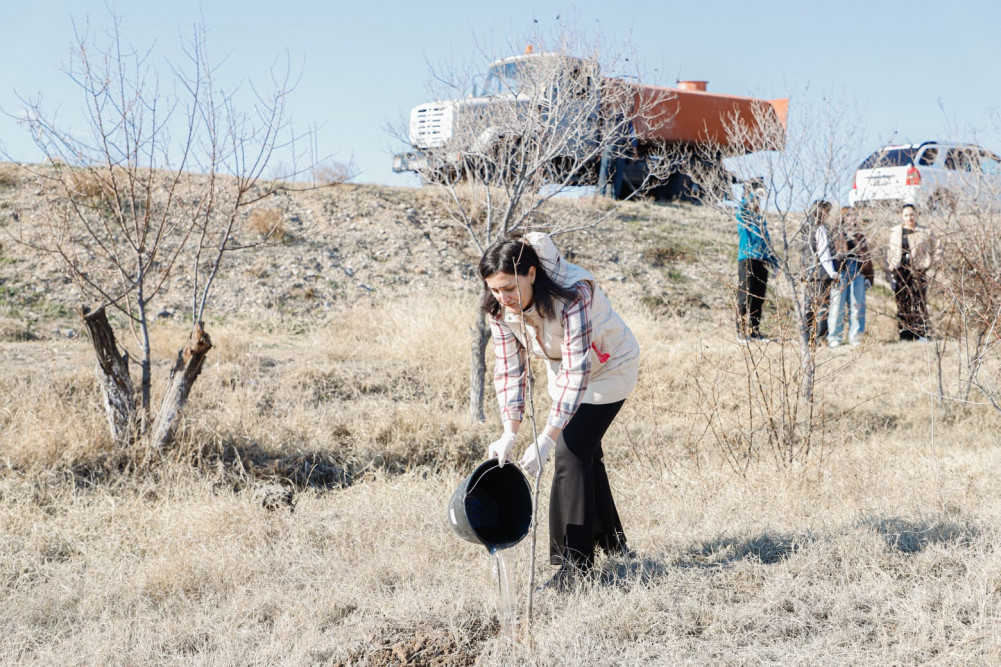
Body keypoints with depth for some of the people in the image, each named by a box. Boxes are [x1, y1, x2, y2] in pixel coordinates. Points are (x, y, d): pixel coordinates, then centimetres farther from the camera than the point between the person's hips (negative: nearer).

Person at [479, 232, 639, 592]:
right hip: (563, 369, 7)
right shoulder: (500, 307, -20)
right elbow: (509, 366, -16)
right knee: (585, 452, 16)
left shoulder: (572, 296, -40)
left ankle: (574, 565, -12)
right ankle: (611, 542, 36)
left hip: (608, 367, -7)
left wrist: (546, 439, -47)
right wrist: (510, 432, -27)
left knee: (572, 452, -17)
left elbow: (577, 372, -42)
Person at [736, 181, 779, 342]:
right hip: (747, 260, -6)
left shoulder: (761, 219, 20)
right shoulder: (743, 215, 3)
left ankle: (754, 331, 13)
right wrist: (754, 193, -32)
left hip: (762, 261, 6)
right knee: (745, 298, -6)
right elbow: (742, 204, -21)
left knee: (758, 299, 7)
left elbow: (767, 242, 22)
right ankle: (741, 332, -3)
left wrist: (774, 261, 18)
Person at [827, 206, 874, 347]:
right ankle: (834, 337, 1)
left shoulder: (860, 236, 18)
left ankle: (856, 336, 10)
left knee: (858, 305, 3)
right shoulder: (836, 234, 5)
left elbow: (867, 257, 18)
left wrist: (868, 277, 9)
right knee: (837, 305, -4)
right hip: (841, 273, -4)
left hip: (858, 273, 4)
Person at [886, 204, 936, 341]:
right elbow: (890, 253, 14)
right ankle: (905, 334, 7)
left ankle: (922, 334, -2)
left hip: (917, 272, -2)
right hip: (900, 272, 2)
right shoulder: (895, 232, 13)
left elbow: (931, 253, 8)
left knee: (919, 303, -7)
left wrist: (925, 267, -6)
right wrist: (891, 272, 6)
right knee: (902, 304, 2)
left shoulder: (925, 233, 6)